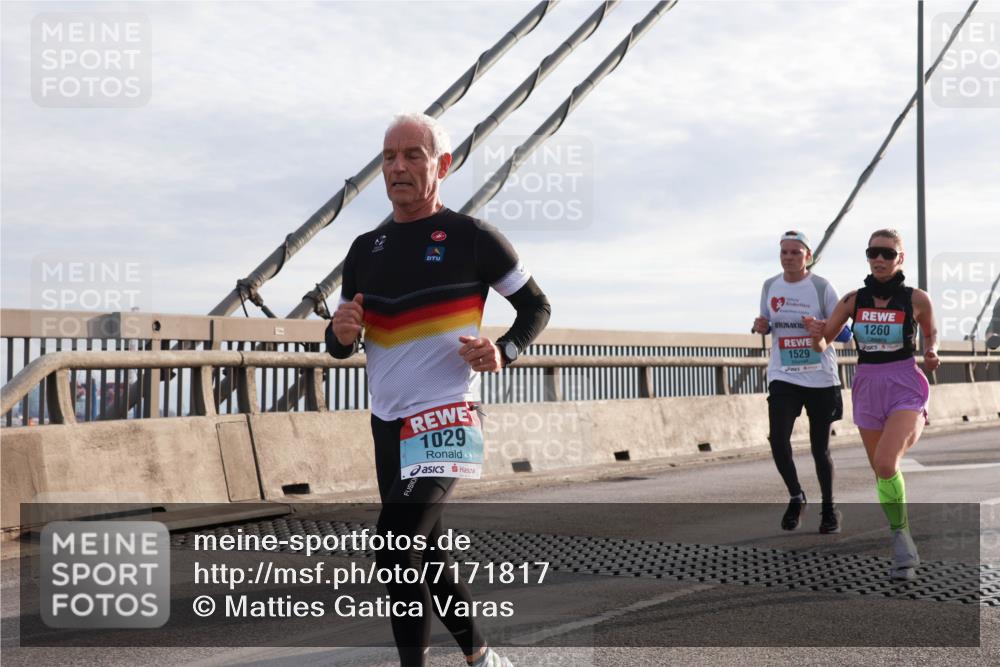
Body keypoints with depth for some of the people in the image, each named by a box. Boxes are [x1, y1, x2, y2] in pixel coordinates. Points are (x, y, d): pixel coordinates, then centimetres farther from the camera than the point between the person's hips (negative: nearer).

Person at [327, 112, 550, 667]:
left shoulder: (473, 238, -6)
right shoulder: (366, 249, 9)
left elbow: (536, 307, 3)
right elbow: (338, 347, 15)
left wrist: (503, 352, -15)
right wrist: (341, 333, -9)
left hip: (445, 416, -7)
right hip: (388, 422, 7)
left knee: (396, 551, -21)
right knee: (424, 554, 15)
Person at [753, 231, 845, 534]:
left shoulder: (821, 287, -5)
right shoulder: (770, 286, 6)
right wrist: (761, 326, -5)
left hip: (821, 378, -2)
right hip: (783, 376, 2)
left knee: (820, 448, 4)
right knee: (778, 440, -13)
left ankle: (829, 507, 23)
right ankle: (795, 497, 10)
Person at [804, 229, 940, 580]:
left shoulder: (917, 299, -6)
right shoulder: (853, 300, 0)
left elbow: (931, 332, 14)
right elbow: (822, 343, 5)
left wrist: (931, 353, -6)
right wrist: (817, 334, -18)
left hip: (905, 389, -4)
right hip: (867, 390, 4)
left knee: (885, 464, -26)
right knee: (882, 474, 12)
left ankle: (900, 534, -8)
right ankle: (905, 547, 29)